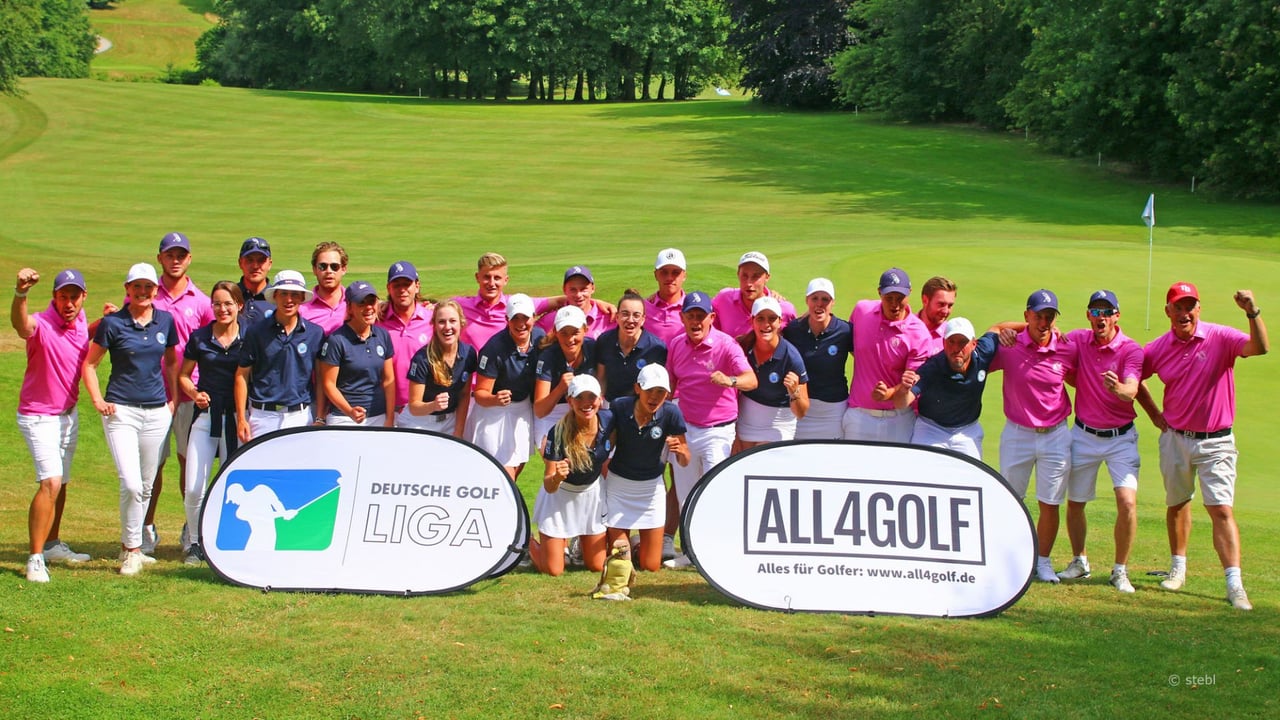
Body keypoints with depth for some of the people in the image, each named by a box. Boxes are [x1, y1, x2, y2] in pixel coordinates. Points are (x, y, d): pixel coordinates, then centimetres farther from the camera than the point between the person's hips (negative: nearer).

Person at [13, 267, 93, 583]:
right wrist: (21, 292, -68)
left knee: (60, 483, 18)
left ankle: (53, 545, 34)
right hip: (39, 417, -7)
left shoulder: (80, 322, -2)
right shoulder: (42, 325, -23)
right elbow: (20, 323, -49)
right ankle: (35, 559, -15)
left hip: (69, 414, 7)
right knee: (50, 482, -19)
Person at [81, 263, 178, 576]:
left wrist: (174, 397, 11)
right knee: (131, 485, -13)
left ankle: (131, 547, 23)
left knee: (146, 486, 9)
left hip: (157, 412, 4)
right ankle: (131, 549, 3)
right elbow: (89, 365, 4)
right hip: (121, 411, -4)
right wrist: (98, 401, -5)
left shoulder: (165, 321, 6)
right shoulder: (113, 323, -4)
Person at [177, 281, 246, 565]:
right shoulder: (200, 337, 4)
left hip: (237, 416, 0)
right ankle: (195, 542, 14)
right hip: (206, 415, 1)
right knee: (194, 488, -4)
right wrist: (195, 394, -7)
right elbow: (183, 375, 13)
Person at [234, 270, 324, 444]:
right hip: (263, 415, 0)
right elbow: (242, 375, 4)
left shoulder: (316, 333, 4)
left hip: (299, 416, 1)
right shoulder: (256, 331, 2)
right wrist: (241, 419, -1)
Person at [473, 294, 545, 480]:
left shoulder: (540, 337, -9)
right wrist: (495, 400, -41)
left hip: (524, 407, 6)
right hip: (495, 412, -6)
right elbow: (480, 393, -20)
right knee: (505, 474, -11)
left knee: (517, 467, 15)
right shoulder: (494, 348, -25)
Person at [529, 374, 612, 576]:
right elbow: (549, 487, -30)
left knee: (597, 567, 10)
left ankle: (579, 541, 41)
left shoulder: (608, 421, -20)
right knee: (554, 570, -1)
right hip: (559, 497, -4)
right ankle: (530, 543, 30)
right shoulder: (558, 433, -31)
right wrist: (556, 478, -49)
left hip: (592, 494, 4)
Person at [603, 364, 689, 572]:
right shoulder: (620, 407, -16)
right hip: (618, 486, -1)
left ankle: (640, 542, 36)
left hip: (651, 487, 1)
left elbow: (684, 462, -13)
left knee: (651, 567, 2)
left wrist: (681, 450, -34)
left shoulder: (670, 412, -17)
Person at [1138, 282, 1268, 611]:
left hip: (1216, 441, -3)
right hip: (1174, 438, 3)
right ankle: (1178, 567, 34)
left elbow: (1260, 348, -29)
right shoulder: (1157, 349, -2)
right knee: (1177, 504, 16)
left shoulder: (1220, 338, -11)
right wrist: (1154, 414, 8)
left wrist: (1253, 312, -44)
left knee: (1222, 510, -10)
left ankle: (1235, 585, -12)